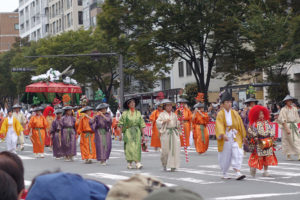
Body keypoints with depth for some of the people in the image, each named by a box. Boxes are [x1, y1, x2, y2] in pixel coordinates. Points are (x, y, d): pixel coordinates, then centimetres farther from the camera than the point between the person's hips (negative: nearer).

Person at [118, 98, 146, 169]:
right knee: (129, 146, -9)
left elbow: (141, 123, 10)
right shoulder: (125, 113, 4)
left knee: (137, 147, -7)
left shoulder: (138, 113, 11)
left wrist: (143, 133, 4)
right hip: (128, 131, -2)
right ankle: (129, 163, -3)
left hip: (137, 131, 2)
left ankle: (137, 163, -9)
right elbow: (120, 123, 5)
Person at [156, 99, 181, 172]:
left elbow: (177, 123, 22)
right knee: (165, 149, -4)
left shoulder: (174, 115, 18)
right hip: (165, 133, -3)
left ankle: (173, 166, -2)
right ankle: (164, 163, 20)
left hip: (174, 132, 3)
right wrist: (164, 121, -14)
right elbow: (158, 122, -2)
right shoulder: (162, 114, 6)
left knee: (174, 149, -6)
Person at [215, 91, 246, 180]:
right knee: (225, 156, 6)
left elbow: (240, 124, 12)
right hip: (225, 137, -2)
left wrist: (243, 136, 13)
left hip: (235, 137, 2)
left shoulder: (235, 113, 5)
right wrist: (223, 134, -33)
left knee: (237, 153, -14)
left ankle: (238, 173, -20)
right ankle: (224, 173, 24)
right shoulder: (220, 114, -4)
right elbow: (219, 125, -17)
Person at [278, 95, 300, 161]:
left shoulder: (294, 109, 11)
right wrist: (287, 129, -18)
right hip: (287, 126, -4)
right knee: (287, 141, 0)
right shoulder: (283, 110, -4)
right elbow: (283, 120, -10)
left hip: (294, 126, 4)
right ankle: (288, 155, 8)